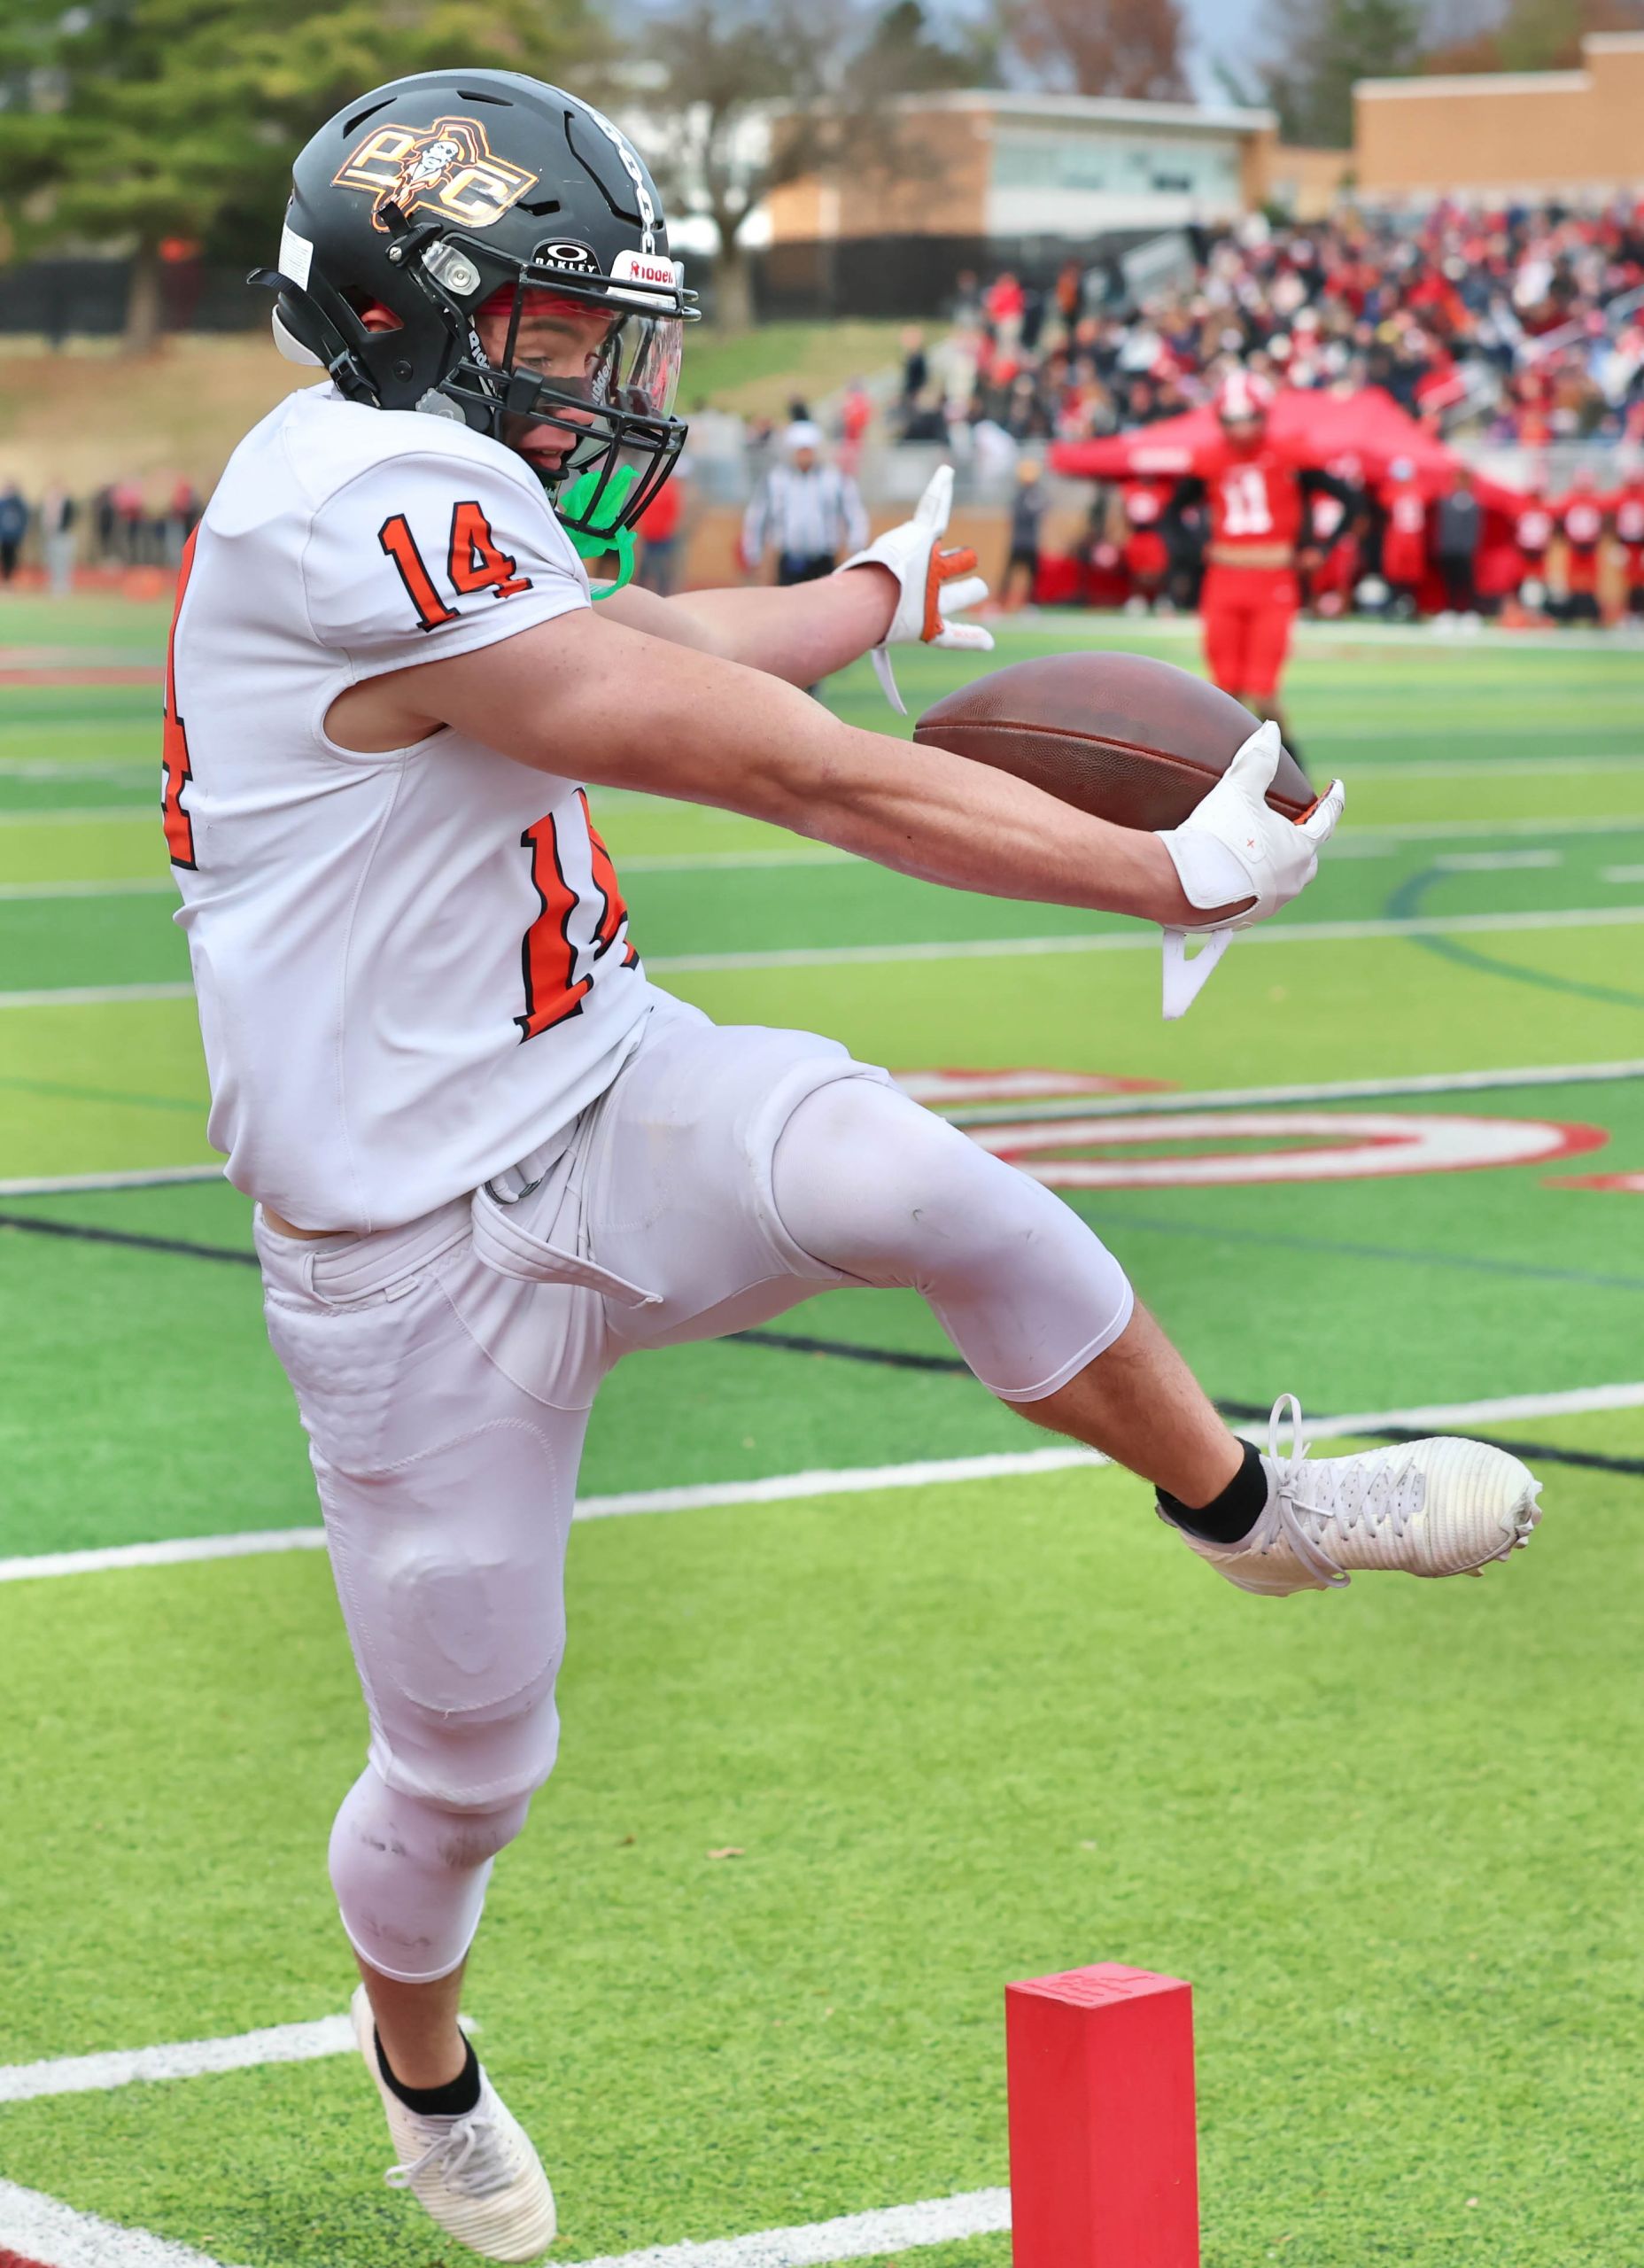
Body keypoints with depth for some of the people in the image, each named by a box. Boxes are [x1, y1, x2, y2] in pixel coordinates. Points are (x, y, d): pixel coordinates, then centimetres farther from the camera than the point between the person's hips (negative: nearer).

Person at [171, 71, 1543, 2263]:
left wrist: (885, 588, 46)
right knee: (462, 1761, 8)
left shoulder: (438, 498, 5)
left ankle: (1242, 1501, -4)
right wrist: (1185, 872, -19)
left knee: (908, 1178, -24)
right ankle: (421, 2062, 40)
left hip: (603, 1110, 7)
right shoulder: (365, 514, -25)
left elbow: (679, 645, 28)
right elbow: (803, 776, -24)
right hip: (419, 1268, -7)